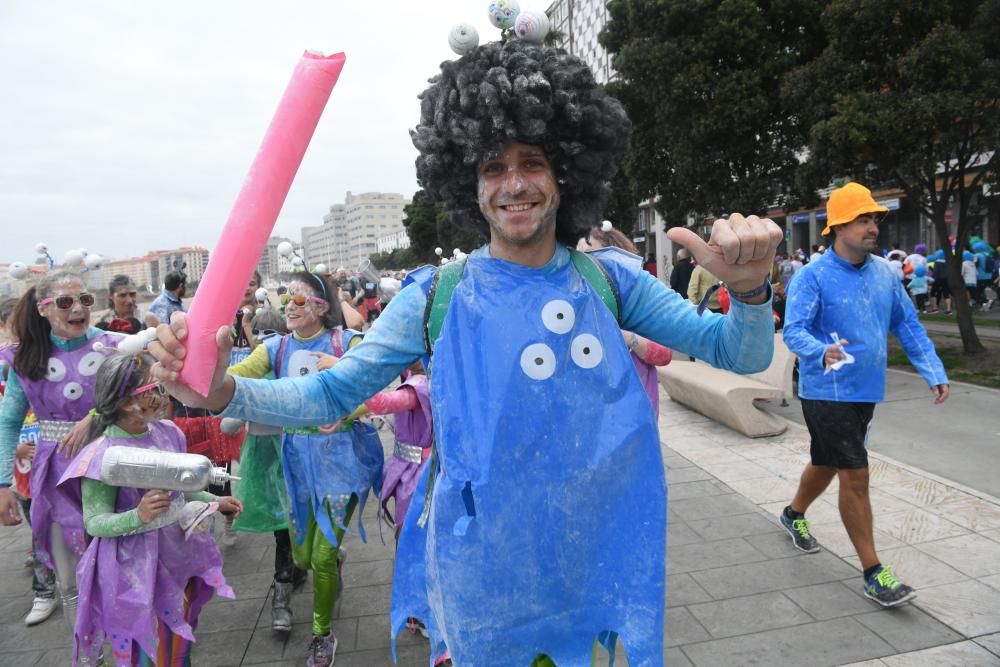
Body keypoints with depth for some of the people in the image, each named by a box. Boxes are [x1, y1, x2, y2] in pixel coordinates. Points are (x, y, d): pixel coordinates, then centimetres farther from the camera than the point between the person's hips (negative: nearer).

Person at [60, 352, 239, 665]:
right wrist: (138, 517, -33)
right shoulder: (104, 454, -21)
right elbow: (94, 521, -17)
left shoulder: (167, 432, -3)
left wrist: (215, 502, 7)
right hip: (136, 570, -6)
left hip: (179, 557, 6)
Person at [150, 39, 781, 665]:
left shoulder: (610, 279, -5)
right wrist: (225, 390, -22)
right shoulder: (438, 298, -9)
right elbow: (332, 394, -5)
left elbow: (741, 355, -4)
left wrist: (748, 290, -25)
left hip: (595, 563, 2)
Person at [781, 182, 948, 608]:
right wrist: (823, 352, -42)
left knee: (826, 464, 22)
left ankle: (794, 514, 48)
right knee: (856, 477, -5)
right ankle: (873, 574, 8)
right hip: (827, 393, -7)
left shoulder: (885, 273, 5)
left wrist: (934, 372, 4)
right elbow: (793, 330, -22)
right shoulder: (814, 276, -15)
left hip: (865, 391, 7)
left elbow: (908, 327, 11)